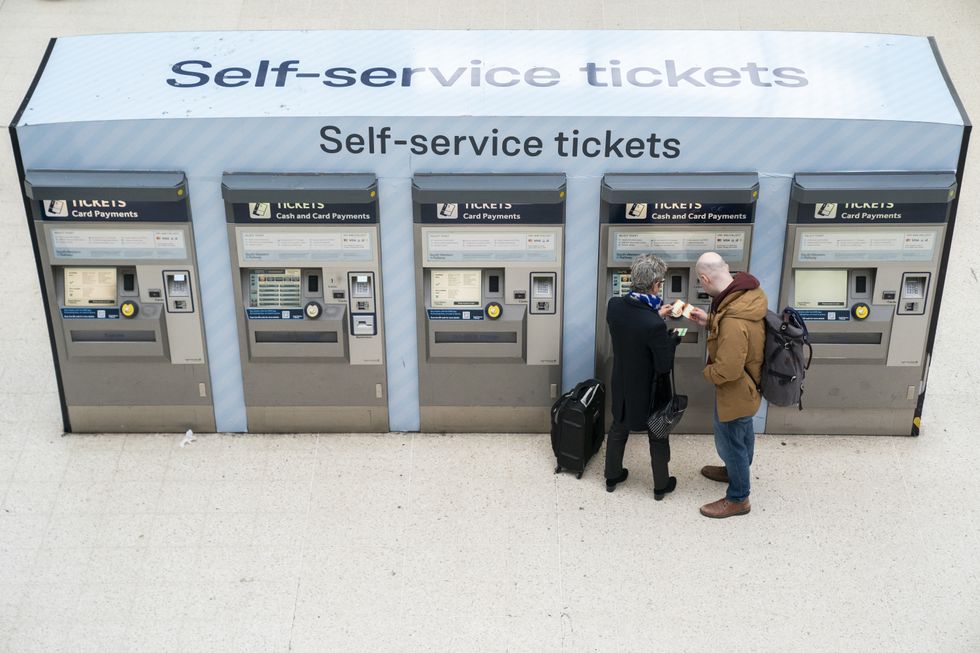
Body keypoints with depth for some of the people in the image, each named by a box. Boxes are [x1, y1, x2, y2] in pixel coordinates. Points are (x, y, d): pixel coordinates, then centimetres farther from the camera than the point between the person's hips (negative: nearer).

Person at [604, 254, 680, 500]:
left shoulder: (614, 306, -17)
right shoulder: (654, 325, -36)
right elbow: (665, 365, -24)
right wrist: (673, 338, -9)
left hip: (622, 387, 5)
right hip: (648, 392, -5)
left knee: (618, 430, 26)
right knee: (658, 438, 19)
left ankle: (612, 476, 43)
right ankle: (661, 485, 37)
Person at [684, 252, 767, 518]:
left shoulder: (733, 321, -40)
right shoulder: (751, 291, -12)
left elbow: (726, 370, -34)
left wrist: (707, 372, -13)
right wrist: (710, 321, -3)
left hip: (736, 390, -9)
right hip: (748, 383, 9)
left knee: (729, 441, 13)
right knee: (743, 432, 31)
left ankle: (737, 499, 32)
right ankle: (737, 471, 55)